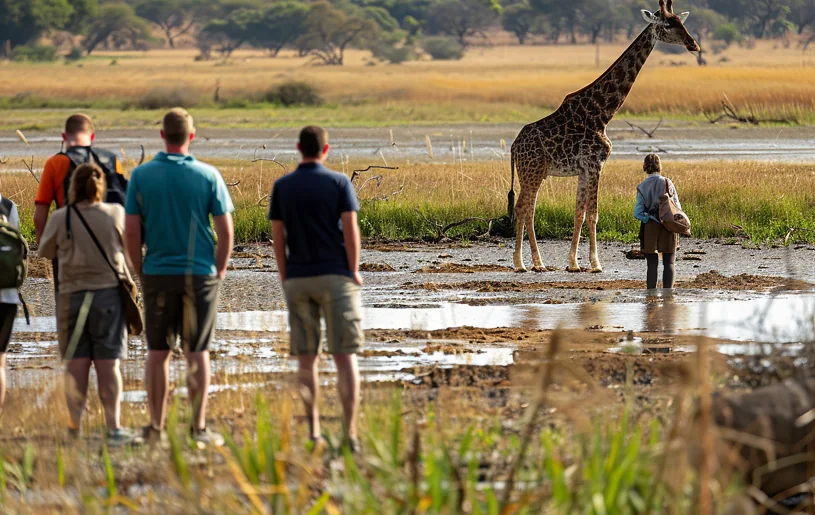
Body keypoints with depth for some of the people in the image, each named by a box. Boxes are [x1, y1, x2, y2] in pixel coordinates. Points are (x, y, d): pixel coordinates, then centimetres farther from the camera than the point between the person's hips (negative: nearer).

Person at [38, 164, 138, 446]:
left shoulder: (60, 218, -5)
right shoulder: (115, 214, -5)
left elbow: (45, 251, 9)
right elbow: (128, 245, 9)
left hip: (72, 295, 0)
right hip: (109, 293, 0)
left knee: (76, 362, 4)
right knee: (108, 362, 1)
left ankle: (75, 427, 4)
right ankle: (114, 427, -3)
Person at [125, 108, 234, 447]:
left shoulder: (141, 175, -2)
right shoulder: (208, 176, -5)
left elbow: (132, 232, -3)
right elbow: (225, 230, -5)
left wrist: (140, 271, 8)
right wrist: (220, 270, 8)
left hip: (158, 274, 1)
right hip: (200, 274, -1)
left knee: (157, 352, 8)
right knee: (197, 352, 4)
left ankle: (156, 427, 9)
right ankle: (199, 428, 4)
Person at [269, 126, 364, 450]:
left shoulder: (282, 187, 3)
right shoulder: (339, 183, -3)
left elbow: (277, 238, 3)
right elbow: (351, 230, -9)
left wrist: (285, 279, 10)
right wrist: (354, 272, 0)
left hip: (298, 279, 2)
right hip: (335, 277, -2)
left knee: (306, 359, 10)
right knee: (345, 357, -4)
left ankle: (313, 431, 8)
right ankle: (350, 432, -15)